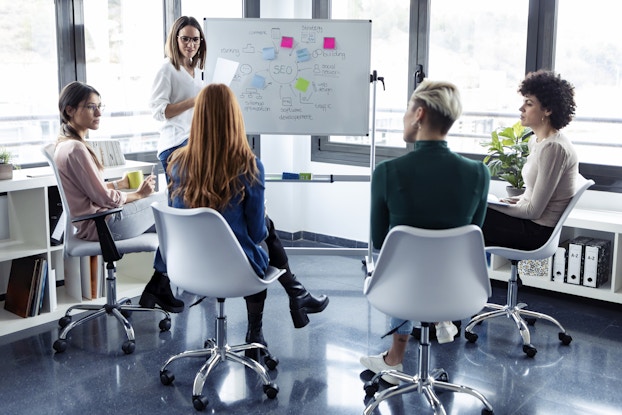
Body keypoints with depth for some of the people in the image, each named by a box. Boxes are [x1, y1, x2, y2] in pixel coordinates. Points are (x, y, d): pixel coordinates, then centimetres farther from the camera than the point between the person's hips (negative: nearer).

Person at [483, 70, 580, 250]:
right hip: (532, 222, 9)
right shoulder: (536, 141, 9)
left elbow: (533, 211, -20)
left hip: (539, 231, -9)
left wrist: (491, 204, -13)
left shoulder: (553, 148, -21)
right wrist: (510, 201, 3)